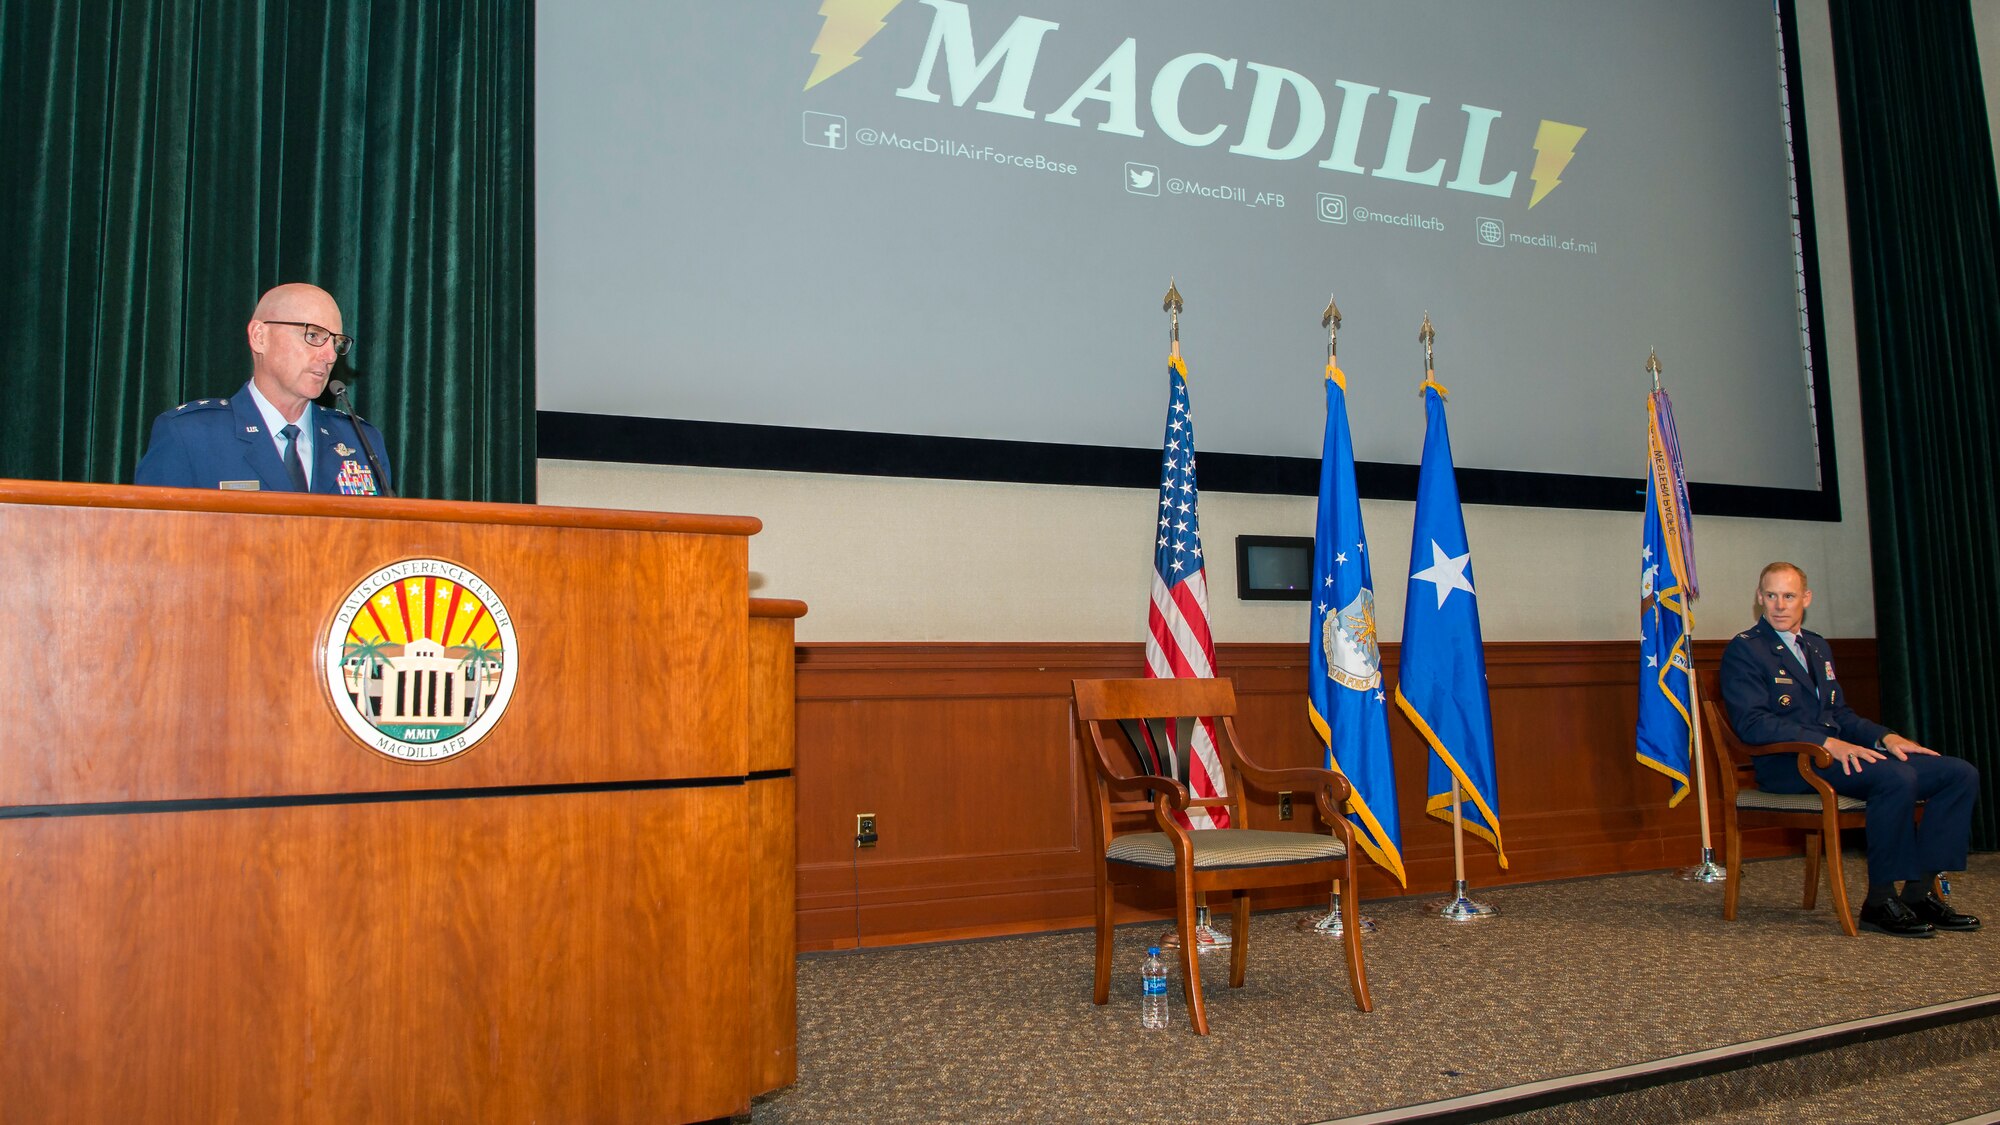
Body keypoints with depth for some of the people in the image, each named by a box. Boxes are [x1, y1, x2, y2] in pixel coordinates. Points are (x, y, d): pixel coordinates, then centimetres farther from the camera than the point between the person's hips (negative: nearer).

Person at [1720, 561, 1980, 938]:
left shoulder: (1818, 647, 24)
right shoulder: (1744, 650, -3)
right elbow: (1751, 723, -16)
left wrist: (1885, 736, 3)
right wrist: (1826, 742, -24)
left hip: (1838, 752, 8)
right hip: (1788, 765, -8)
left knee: (1960, 773, -6)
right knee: (1897, 777, -31)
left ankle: (1919, 892, -5)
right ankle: (1880, 902, -19)